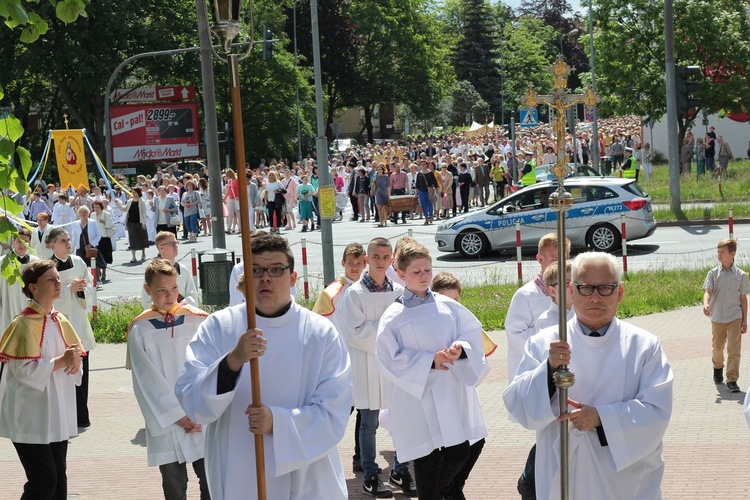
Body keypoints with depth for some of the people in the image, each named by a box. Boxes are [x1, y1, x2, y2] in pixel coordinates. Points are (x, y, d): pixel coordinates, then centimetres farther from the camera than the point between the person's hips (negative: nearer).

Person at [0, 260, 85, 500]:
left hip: (58, 415, 8)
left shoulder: (60, 321, 9)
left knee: (58, 479, 11)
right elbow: (24, 369, -21)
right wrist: (61, 361, -21)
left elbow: (74, 355, 18)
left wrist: (74, 362, -5)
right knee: (44, 480, -8)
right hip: (31, 418, -8)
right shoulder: (24, 323, -14)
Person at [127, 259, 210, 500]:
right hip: (166, 423, 0)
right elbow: (147, 381, -3)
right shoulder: (140, 331, -2)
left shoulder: (197, 321, 0)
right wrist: (177, 416, -8)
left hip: (202, 420, 1)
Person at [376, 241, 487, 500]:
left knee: (459, 453, 5)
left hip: (451, 393, 3)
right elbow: (389, 360, -9)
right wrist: (430, 361, -18)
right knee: (426, 459, 0)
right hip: (417, 397, -3)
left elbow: (473, 335, 5)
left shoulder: (448, 306, 6)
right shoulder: (394, 316, -3)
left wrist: (460, 349, -17)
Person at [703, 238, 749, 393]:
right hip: (717, 316, 2)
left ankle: (732, 380, -9)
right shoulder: (713, 273, 1)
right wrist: (706, 304, -31)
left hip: (735, 317, -2)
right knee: (717, 347, 17)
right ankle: (718, 368, 45)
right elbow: (708, 291, -9)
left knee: (734, 349, -10)